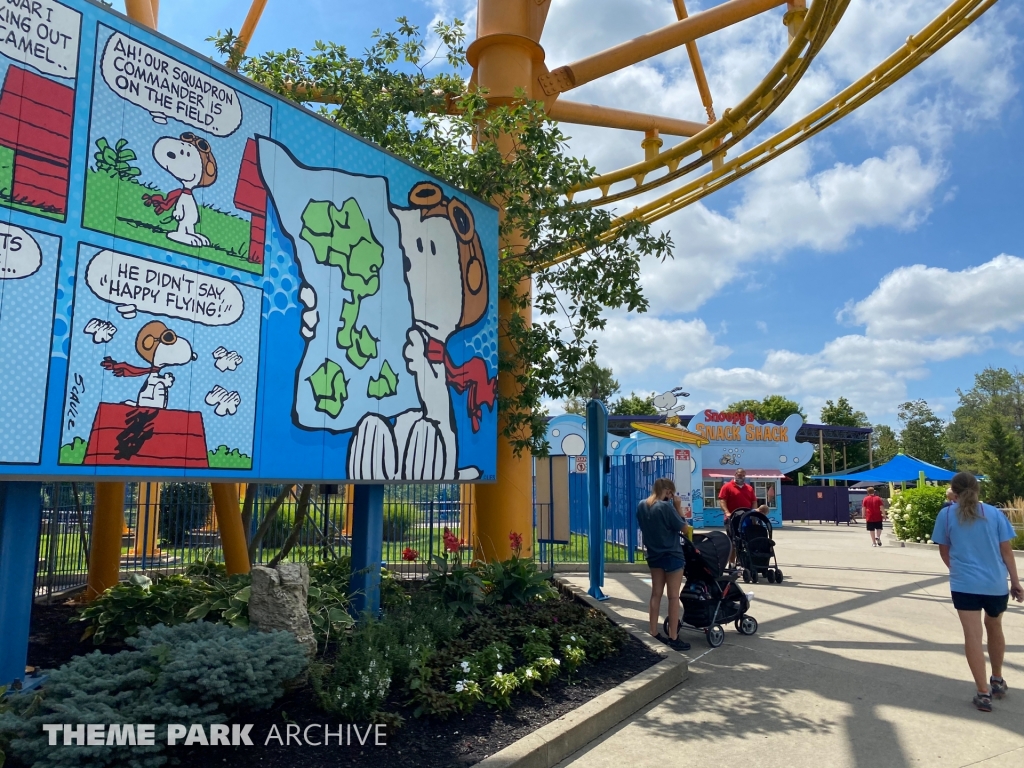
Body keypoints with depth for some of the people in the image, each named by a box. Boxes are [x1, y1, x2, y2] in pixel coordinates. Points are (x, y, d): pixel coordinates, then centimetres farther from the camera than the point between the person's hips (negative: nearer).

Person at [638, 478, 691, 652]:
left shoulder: (641, 505, 0)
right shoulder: (666, 506, -21)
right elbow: (683, 528, -11)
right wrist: (678, 506, -7)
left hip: (653, 555, 7)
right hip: (672, 555, -7)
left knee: (656, 594, 14)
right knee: (673, 597, 2)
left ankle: (653, 633, 19)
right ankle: (673, 638, 7)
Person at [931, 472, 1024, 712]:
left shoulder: (946, 515, -2)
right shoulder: (994, 513, 1)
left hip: (964, 584, -3)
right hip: (996, 584, 3)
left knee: (973, 636, 0)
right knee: (995, 629, 23)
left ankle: (984, 693, -1)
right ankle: (998, 681, 38)